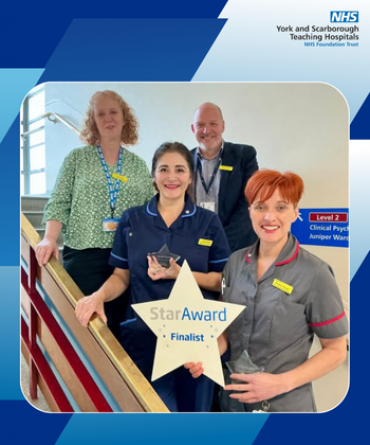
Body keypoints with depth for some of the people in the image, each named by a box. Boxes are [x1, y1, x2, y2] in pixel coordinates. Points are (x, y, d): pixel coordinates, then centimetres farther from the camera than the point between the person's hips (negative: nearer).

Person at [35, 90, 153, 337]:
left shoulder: (138, 165, 9)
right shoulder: (77, 159, 5)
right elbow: (59, 204, 1)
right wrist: (50, 239, -14)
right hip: (84, 256, -2)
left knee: (121, 322, 10)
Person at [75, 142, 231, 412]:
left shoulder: (208, 222, -2)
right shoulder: (132, 219, 1)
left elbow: (224, 281, -3)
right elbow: (122, 276, 5)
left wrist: (181, 274, -18)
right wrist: (100, 295, -15)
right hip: (144, 335, 0)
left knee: (194, 409, 16)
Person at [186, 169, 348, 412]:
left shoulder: (314, 273, -17)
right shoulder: (236, 261, -5)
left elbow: (336, 350, -9)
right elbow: (229, 329, 5)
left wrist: (281, 383, -19)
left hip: (286, 403, -4)